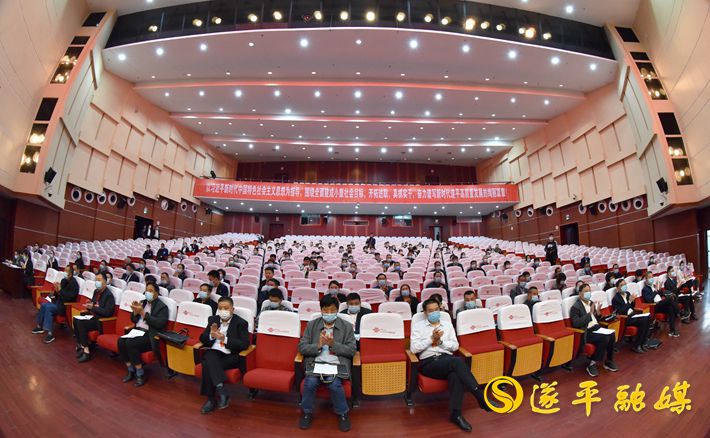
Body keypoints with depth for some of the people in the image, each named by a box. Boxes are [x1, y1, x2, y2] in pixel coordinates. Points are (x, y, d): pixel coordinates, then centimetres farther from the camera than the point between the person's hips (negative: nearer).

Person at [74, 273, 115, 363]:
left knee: (81, 324, -23)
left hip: (102, 320, -9)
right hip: (93, 315, 9)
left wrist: (93, 307, -20)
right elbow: (92, 304, 20)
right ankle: (80, 345, -1)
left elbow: (107, 312, -21)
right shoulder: (96, 291, 10)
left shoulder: (109, 295, -16)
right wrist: (89, 305, -3)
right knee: (76, 320, -10)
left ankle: (86, 351, -15)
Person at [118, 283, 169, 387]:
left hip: (150, 335, -6)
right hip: (137, 331, 7)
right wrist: (135, 311, -4)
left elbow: (160, 324, -19)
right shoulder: (142, 302, 16)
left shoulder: (162, 307, -5)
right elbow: (134, 320, 19)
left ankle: (140, 374, -14)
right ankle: (131, 370, -5)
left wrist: (143, 312, -18)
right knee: (121, 341, -20)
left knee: (130, 343, -28)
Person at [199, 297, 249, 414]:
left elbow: (245, 344, -10)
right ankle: (220, 389, -35)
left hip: (231, 356, -3)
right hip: (213, 353, 4)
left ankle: (212, 399, -16)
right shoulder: (212, 320, 14)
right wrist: (211, 335, -12)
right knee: (209, 358, -31)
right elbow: (202, 338, 12)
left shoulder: (241, 323, -1)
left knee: (208, 365, -28)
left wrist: (225, 339, -20)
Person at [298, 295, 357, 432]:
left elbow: (352, 350, -1)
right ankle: (307, 413, 3)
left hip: (337, 365, -1)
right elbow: (301, 347, 3)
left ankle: (342, 414, 2)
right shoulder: (311, 325, 7)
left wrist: (333, 344, -13)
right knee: (310, 383, -26)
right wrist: (319, 345, -14)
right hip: (316, 363, 1)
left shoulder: (347, 327, 4)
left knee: (334, 384, -27)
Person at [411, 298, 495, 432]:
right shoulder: (418, 326, 7)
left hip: (447, 359, 4)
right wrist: (431, 339, -10)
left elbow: (455, 346, 12)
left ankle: (456, 414, -30)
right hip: (429, 363, -3)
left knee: (455, 374, -36)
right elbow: (414, 348, -3)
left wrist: (440, 341, -5)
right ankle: (481, 397, -27)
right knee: (458, 361, -33)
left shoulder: (447, 324, 18)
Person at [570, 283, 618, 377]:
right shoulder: (575, 307, -10)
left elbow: (595, 318, 21)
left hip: (596, 328, 7)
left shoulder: (592, 303, 15)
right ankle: (591, 365, -15)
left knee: (611, 335, -18)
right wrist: (590, 313, -21)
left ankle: (609, 362, -1)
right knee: (604, 338, -27)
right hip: (585, 332, -7)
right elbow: (576, 323, -20)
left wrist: (597, 313, -1)